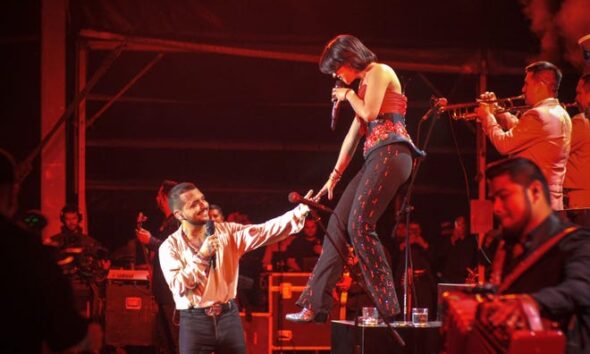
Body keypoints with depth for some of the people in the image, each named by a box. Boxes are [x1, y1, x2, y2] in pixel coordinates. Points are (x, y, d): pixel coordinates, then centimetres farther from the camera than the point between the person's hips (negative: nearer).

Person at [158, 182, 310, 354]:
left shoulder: (226, 231, 5)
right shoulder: (170, 246, -2)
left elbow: (264, 231, -7)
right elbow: (178, 286, -13)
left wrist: (298, 213, -19)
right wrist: (201, 256, -16)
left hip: (228, 317, 2)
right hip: (195, 322, -2)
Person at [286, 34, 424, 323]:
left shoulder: (379, 72, 0)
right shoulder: (364, 84, 27)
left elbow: (369, 113, -13)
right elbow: (354, 134, 27)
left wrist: (348, 95, 6)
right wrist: (334, 176, 26)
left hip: (390, 153, -10)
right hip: (375, 158, 10)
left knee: (359, 225, -17)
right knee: (338, 222, 4)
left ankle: (388, 307, -15)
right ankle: (316, 305, 4)